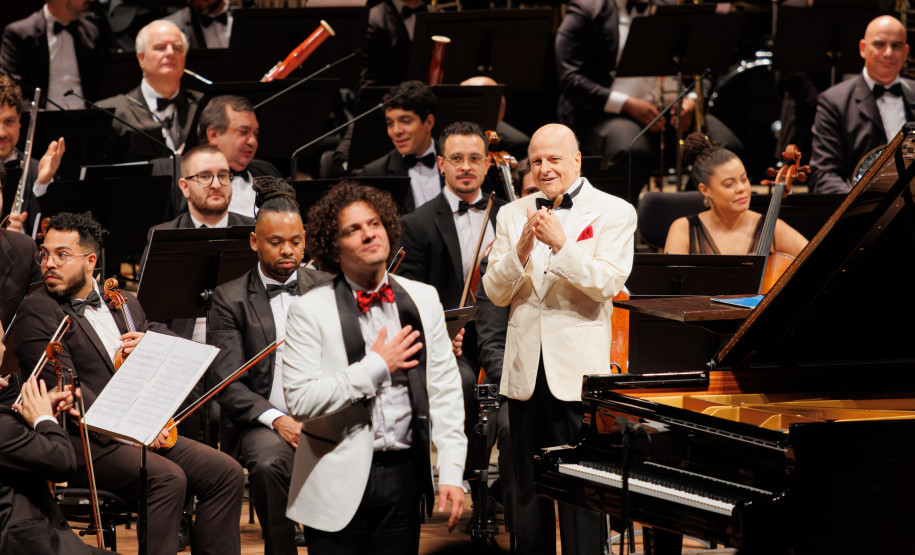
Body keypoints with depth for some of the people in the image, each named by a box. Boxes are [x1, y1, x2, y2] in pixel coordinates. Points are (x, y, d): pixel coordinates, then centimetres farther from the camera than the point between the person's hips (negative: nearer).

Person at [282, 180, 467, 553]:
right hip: (340, 487, -3)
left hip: (403, 476, 3)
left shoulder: (423, 299, 7)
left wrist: (451, 473, -1)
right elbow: (299, 401, -16)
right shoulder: (310, 311, -6)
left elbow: (444, 388, 6)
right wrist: (376, 367, -14)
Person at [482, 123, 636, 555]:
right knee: (528, 490, 11)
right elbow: (496, 293, 5)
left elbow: (608, 284, -12)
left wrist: (561, 244, -20)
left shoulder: (614, 213, 0)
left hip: (577, 372, -4)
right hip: (525, 372, 4)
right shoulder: (512, 215, 11)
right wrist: (521, 251, -12)